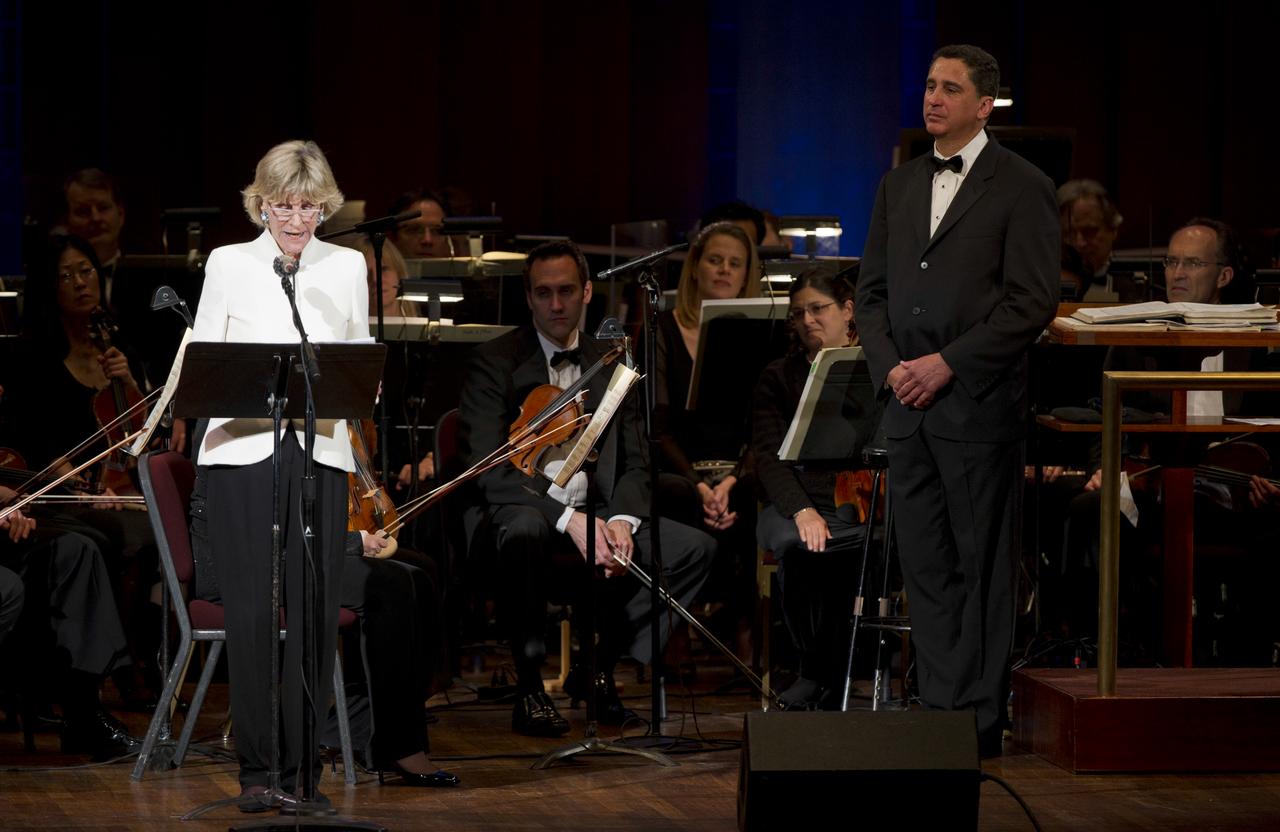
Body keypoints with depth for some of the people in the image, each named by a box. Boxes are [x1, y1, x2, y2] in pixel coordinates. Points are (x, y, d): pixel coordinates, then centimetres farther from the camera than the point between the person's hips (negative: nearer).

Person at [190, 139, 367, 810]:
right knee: (251, 612, -6)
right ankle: (256, 768, 0)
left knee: (315, 611, -3)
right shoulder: (228, 264, 9)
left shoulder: (347, 266, 14)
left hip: (320, 451, 2)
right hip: (243, 448, -1)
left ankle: (301, 766, 5)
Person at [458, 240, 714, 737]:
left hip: (596, 516, 5)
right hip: (520, 512, -5)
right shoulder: (493, 363, -3)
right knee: (524, 530, -40)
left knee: (693, 548, -15)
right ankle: (530, 689, -23)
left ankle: (598, 670, 1)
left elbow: (634, 466, 9)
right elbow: (487, 472, -14)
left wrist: (621, 519, -14)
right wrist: (568, 519, -25)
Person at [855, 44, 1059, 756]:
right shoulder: (900, 185, 15)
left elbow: (1033, 303, -10)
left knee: (983, 565, -1)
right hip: (908, 405, 6)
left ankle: (982, 717, 2)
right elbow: (873, 289, 16)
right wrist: (890, 364, -1)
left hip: (979, 405, -6)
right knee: (926, 565, 7)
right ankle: (940, 706, 12)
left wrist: (947, 364, -13)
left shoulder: (1022, 188, -4)